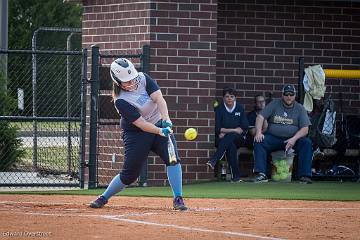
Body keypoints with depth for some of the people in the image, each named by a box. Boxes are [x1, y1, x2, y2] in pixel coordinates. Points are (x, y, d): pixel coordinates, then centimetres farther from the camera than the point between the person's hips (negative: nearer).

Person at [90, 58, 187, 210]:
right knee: (129, 174, -4)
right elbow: (140, 123, -27)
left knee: (172, 158, -18)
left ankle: (178, 199, -14)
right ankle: (104, 198, 19)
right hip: (136, 134, -4)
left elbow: (158, 98, -20)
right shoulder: (120, 101, -23)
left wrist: (166, 119, -36)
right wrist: (160, 131, -40)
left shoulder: (143, 79, -11)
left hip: (159, 124, 4)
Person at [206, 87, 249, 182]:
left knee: (230, 137, -35)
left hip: (238, 139, 1)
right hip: (222, 139, -1)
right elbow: (217, 129, -5)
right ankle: (236, 176, -41)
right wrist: (233, 130, -12)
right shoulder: (220, 110, 3)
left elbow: (244, 128, 1)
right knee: (230, 146, -35)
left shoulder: (240, 108, 7)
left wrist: (226, 132, -9)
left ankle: (213, 160, -49)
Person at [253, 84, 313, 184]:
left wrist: (294, 139, -21)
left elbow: (305, 129, -3)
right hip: (273, 138, 0)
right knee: (259, 141, -27)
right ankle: (261, 174, -34)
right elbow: (260, 117, -1)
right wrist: (258, 132, -20)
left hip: (293, 139, 0)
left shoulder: (299, 108, 6)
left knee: (307, 143, -28)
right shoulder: (274, 104, 7)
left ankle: (304, 175, -30)